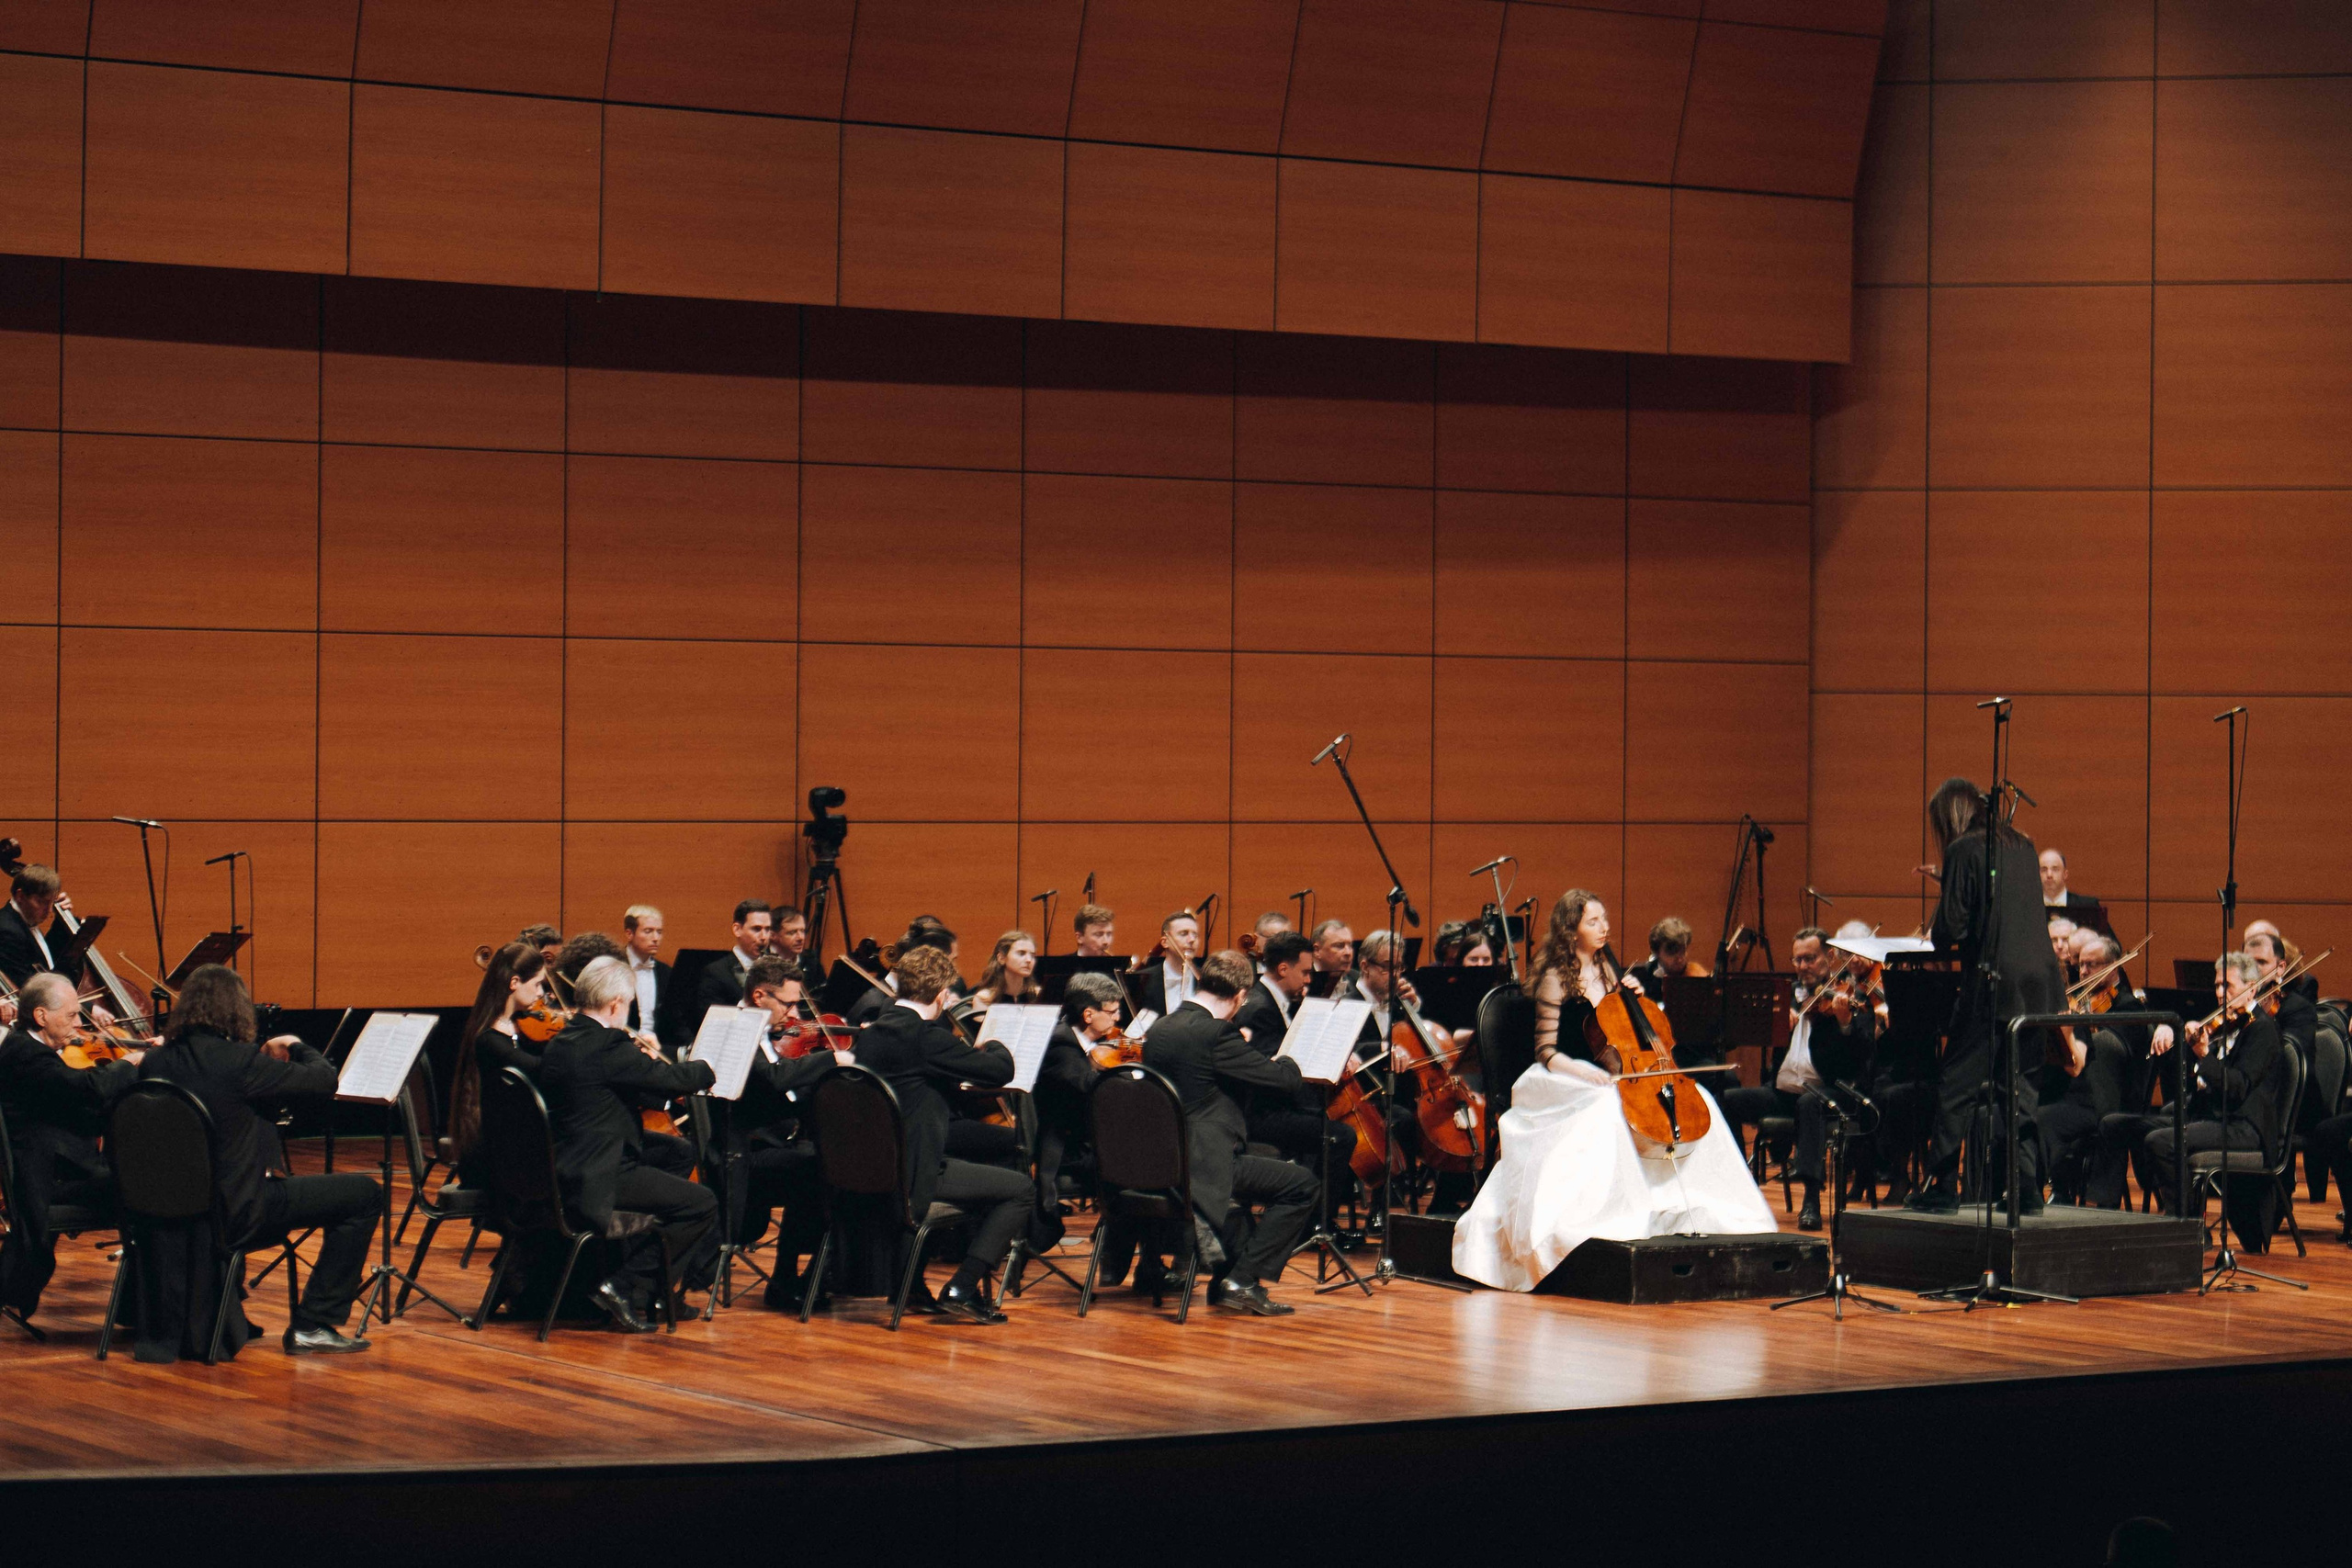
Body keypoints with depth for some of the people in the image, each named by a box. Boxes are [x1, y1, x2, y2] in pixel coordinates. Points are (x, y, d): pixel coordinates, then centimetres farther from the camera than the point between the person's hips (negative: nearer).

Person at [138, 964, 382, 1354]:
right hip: (236, 1215, -8)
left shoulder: (154, 1063, -1)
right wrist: (296, 1047, 7)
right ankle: (313, 1326, 3)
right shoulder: (239, 1061, -20)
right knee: (364, 1194, 3)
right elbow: (325, 1080, -13)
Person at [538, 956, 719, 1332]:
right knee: (701, 1204, -7)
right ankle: (628, 1288, -4)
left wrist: (648, 1062, 11)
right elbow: (673, 1080, -16)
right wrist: (707, 1069, 3)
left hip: (562, 1178, 10)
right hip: (595, 1184, -10)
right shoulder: (606, 1045, -17)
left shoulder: (559, 1044, 13)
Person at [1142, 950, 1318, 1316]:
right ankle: (1242, 1280, -4)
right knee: (1301, 1186, -1)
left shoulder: (1159, 1030, 9)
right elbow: (1283, 1080, -13)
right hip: (1200, 1167, -9)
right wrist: (1286, 1061, 8)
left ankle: (1224, 1274, 33)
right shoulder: (1216, 1033, -17)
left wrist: (1240, 1046, 22)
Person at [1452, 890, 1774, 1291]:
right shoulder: (1555, 980, -8)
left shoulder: (1606, 971, 11)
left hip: (1607, 1078, 7)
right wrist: (1590, 1075, -27)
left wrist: (1634, 996, 1)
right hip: (1566, 1082, -7)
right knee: (1610, 1110, -38)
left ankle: (1677, 1209, -9)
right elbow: (1547, 1053, -12)